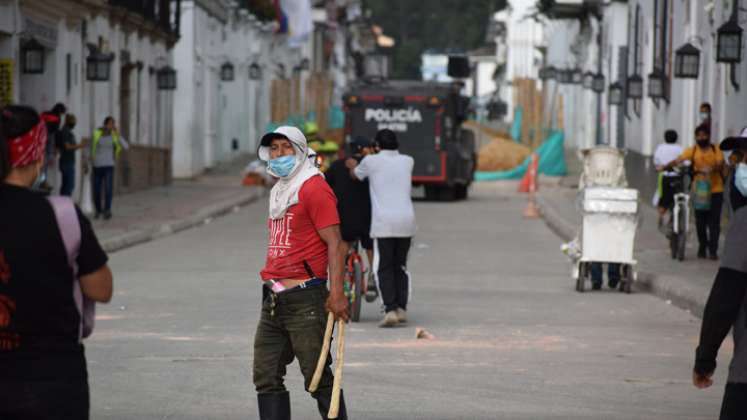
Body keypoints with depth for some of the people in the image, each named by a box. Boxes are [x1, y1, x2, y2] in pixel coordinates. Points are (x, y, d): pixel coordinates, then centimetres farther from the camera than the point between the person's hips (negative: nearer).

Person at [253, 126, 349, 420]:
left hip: (304, 298, -9)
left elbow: (334, 242, -14)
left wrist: (336, 292, -23)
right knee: (266, 378, 7)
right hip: (273, 301, 9)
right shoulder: (280, 192, 19)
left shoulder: (314, 188, -8)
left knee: (318, 379, -6)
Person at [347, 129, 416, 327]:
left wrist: (355, 166, 43)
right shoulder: (408, 162, 12)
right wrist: (358, 164, 35)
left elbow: (355, 175, 18)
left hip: (383, 222, -4)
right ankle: (402, 308, 11)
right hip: (406, 221, 4)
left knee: (383, 268, -1)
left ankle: (390, 310, -14)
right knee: (400, 266, 16)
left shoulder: (371, 161, 1)